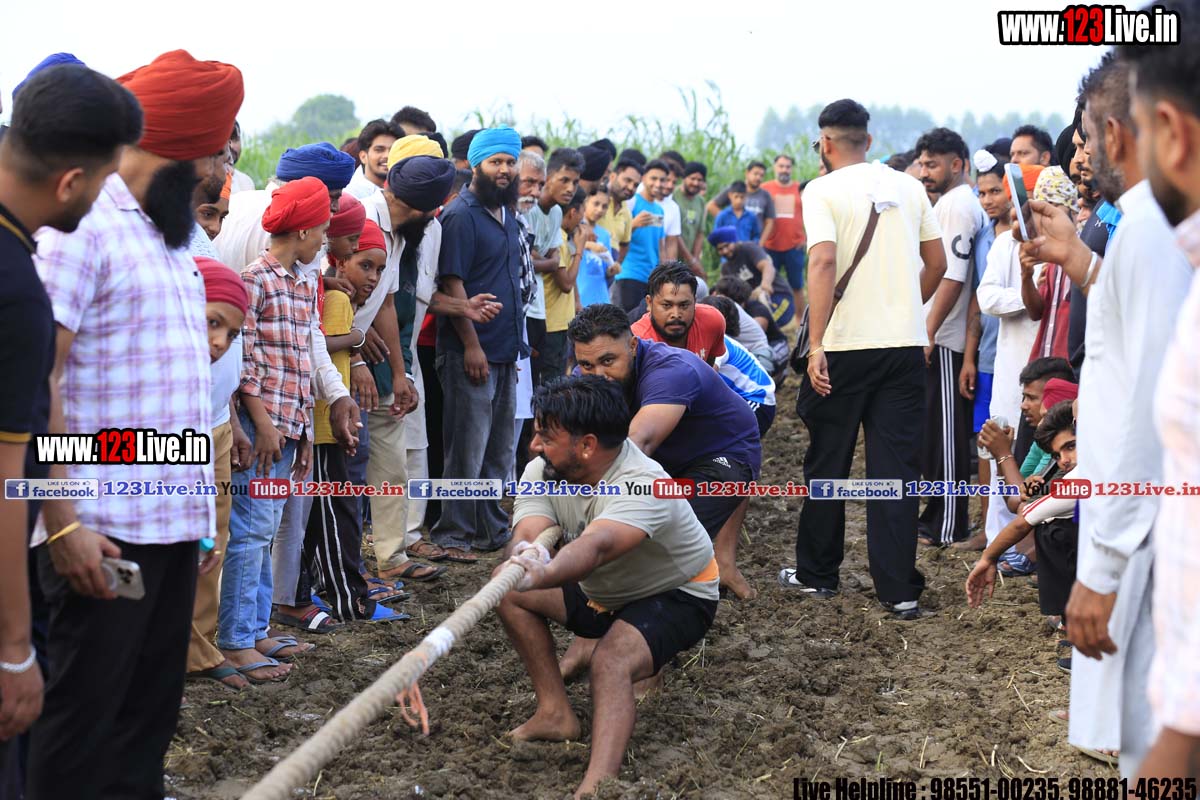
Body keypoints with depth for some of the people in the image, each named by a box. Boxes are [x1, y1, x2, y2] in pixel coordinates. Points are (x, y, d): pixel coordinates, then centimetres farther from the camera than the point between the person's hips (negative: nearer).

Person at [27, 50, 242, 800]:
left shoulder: (166, 230, 14)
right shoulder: (81, 222, -13)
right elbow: (36, 378, -18)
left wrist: (201, 490, 16)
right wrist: (61, 524, -22)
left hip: (175, 516, 8)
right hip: (105, 527, -8)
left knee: (150, 709, 16)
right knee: (82, 716, 1)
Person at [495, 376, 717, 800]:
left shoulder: (642, 486, -35)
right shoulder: (542, 471, -14)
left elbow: (596, 546, -54)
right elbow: (526, 534, -30)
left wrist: (542, 576, -74)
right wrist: (525, 557, -56)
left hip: (676, 595, -8)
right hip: (601, 592, 8)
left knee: (611, 663, -34)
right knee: (509, 589, -8)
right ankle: (556, 713, -4)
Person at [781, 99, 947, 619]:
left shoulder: (823, 190, -5)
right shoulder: (909, 187, 9)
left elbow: (823, 261, -18)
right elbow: (937, 262, 13)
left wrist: (816, 345, -18)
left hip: (844, 347, -3)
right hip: (906, 345, 4)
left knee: (827, 464, 11)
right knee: (895, 467, 4)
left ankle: (816, 575, 22)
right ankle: (899, 590, 2)